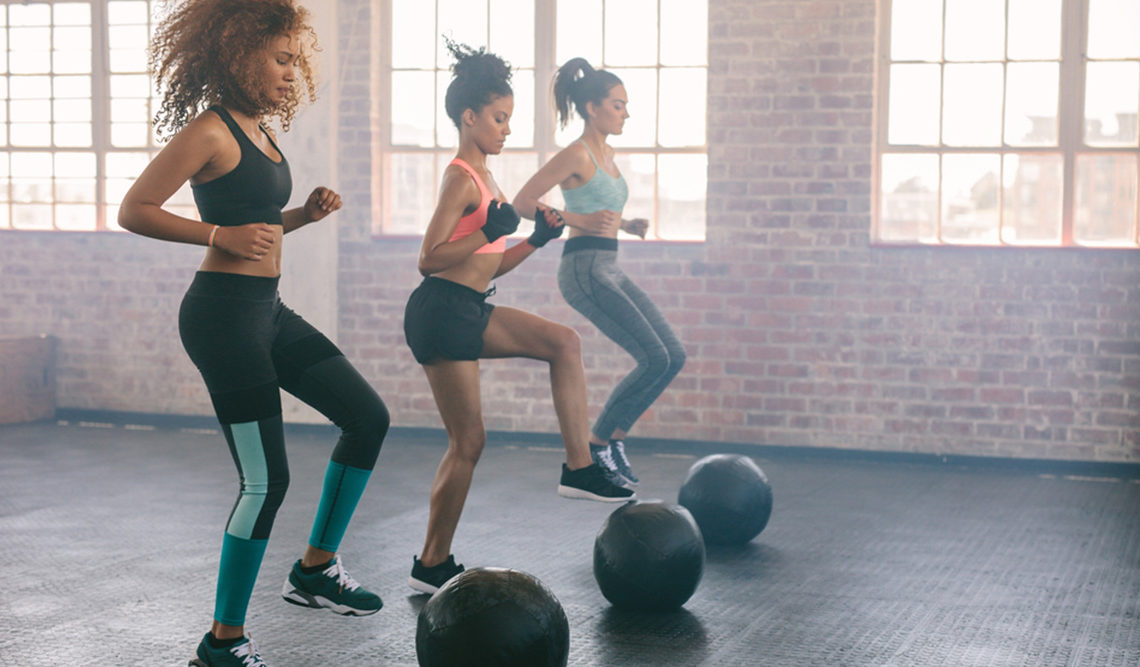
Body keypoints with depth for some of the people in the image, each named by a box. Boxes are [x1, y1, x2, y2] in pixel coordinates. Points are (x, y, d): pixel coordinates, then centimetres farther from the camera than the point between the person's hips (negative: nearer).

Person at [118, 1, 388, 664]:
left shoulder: (258, 131, 14)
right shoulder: (211, 130, -12)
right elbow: (135, 210, -14)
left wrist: (304, 214, 8)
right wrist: (219, 235, -21)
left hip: (268, 311, 10)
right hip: (224, 313, -10)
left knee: (369, 417, 14)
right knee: (266, 480, -8)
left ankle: (317, 568, 24)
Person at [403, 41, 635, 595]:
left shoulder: (483, 179, 16)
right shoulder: (461, 179, -14)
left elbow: (491, 265, 18)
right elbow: (429, 258, -20)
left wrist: (537, 240, 8)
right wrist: (487, 232, -24)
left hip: (471, 310, 9)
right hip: (441, 312, -9)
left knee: (563, 343, 6)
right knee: (468, 442, -2)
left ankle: (578, 468, 5)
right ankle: (431, 565, 9)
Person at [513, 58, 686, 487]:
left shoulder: (606, 154, 16)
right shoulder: (577, 154, -10)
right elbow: (523, 202, -13)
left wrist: (626, 224, 11)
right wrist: (583, 221, -18)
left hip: (610, 270, 9)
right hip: (585, 270, -9)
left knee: (675, 356, 5)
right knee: (655, 359, -13)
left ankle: (614, 436, 13)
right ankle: (597, 444, 1)